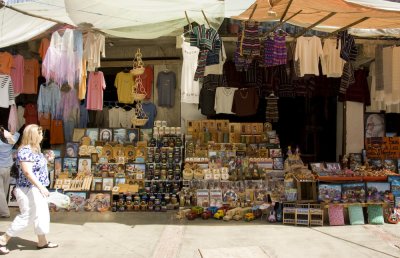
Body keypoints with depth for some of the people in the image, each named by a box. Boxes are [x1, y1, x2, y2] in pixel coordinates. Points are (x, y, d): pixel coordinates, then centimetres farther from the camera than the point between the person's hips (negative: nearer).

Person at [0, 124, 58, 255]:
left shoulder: (34, 149, 10)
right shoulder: (25, 151, -22)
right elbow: (27, 172, -28)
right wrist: (41, 186, -32)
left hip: (36, 189, 10)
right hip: (28, 190, -10)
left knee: (42, 215, 14)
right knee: (26, 217, -2)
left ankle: (42, 242, 25)